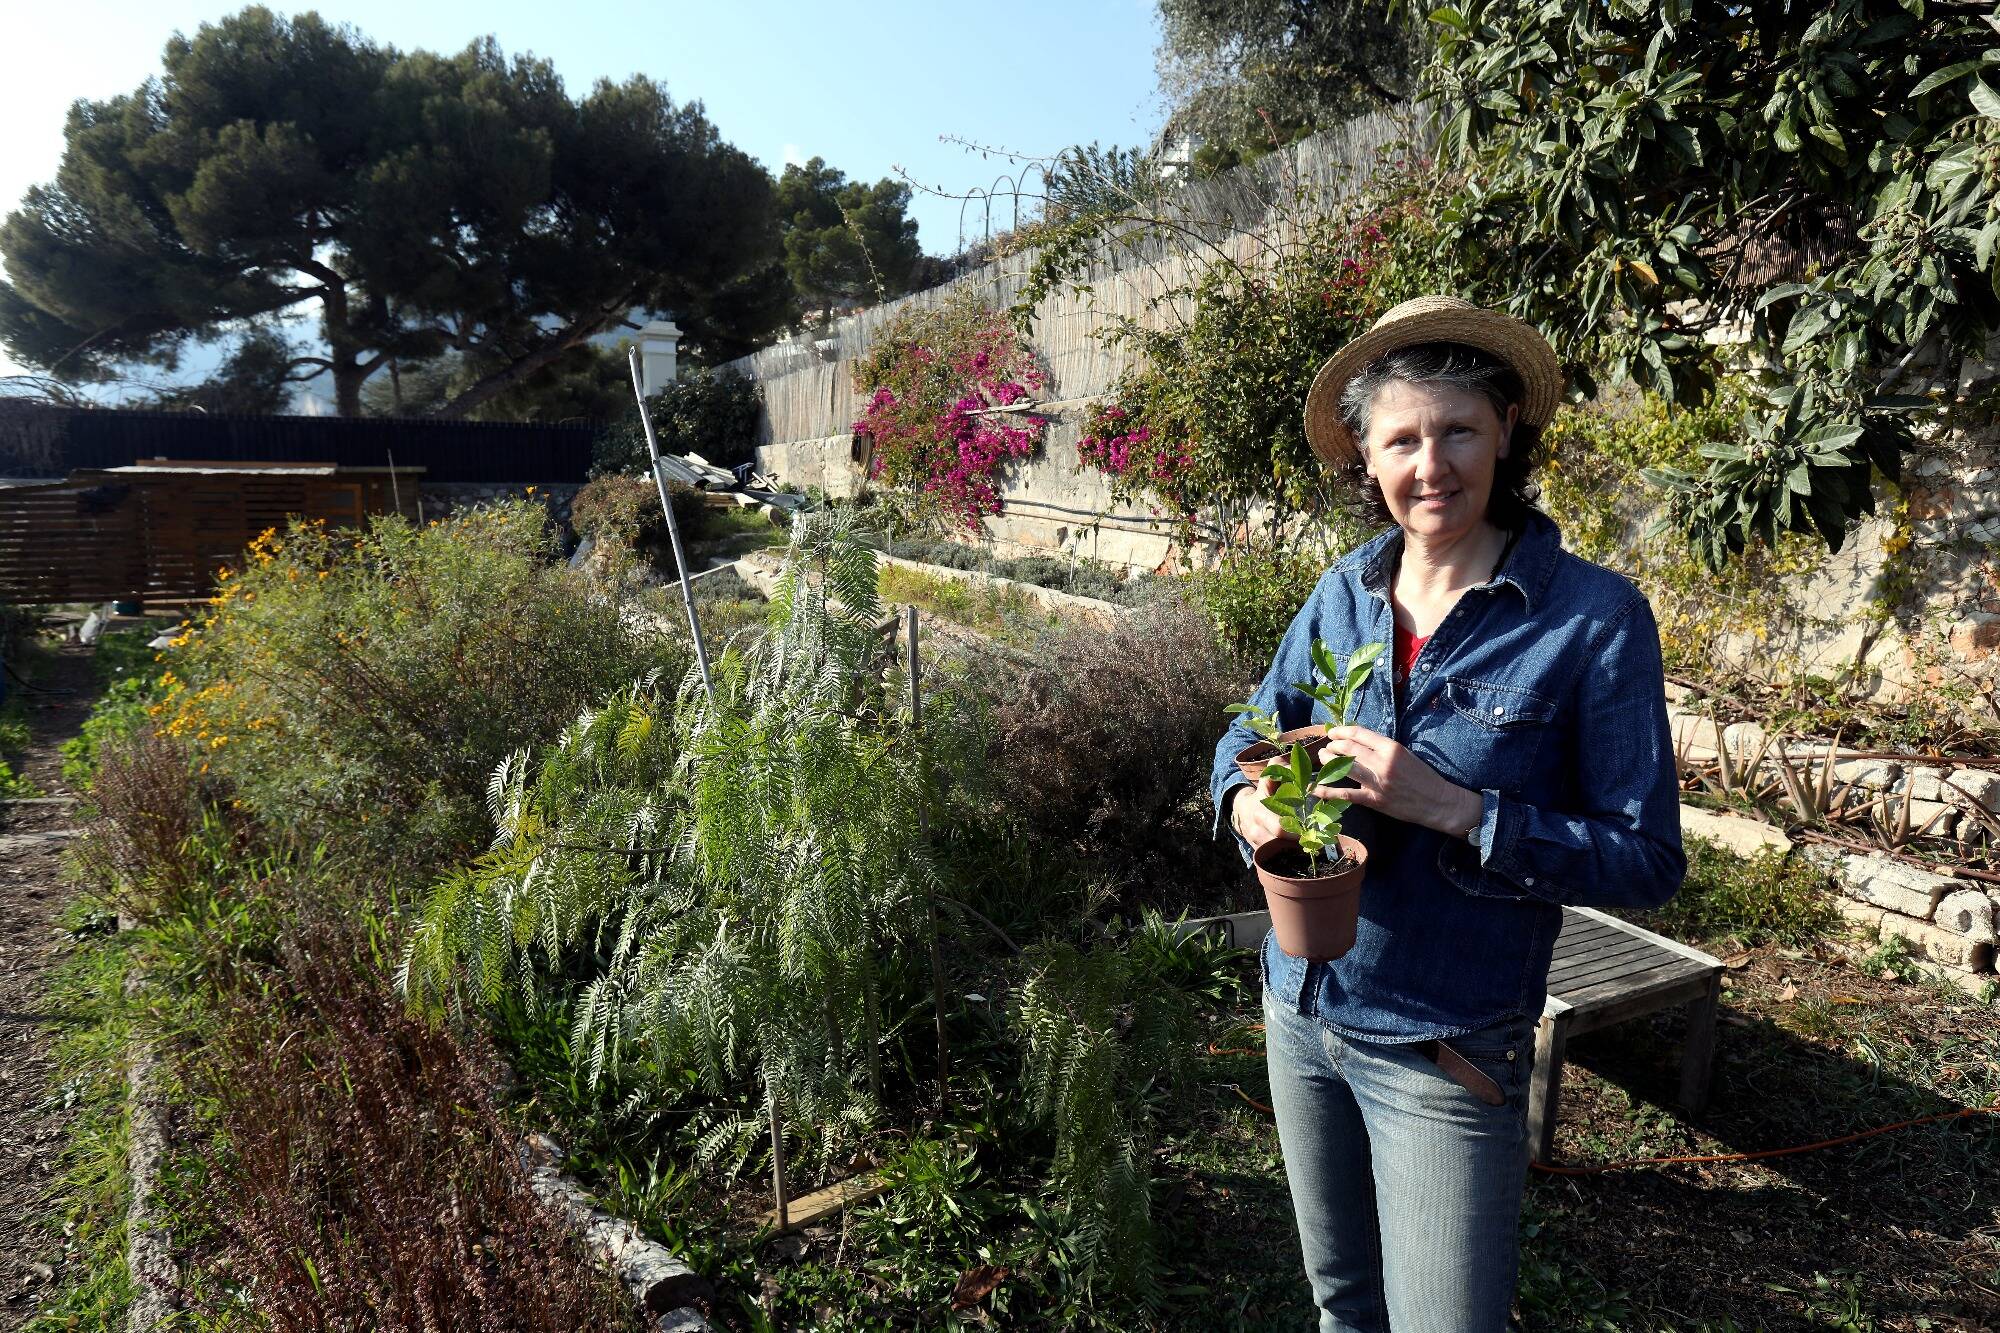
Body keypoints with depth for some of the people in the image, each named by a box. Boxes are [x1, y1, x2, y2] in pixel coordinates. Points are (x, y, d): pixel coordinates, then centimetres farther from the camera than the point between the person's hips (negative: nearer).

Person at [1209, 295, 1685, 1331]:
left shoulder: (1594, 618, -15)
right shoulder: (1344, 592, -1)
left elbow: (1647, 861, -14)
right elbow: (1250, 733, 9)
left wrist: (1454, 809, -27)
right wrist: (1247, 802, -14)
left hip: (1445, 1052, -4)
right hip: (1300, 1013, 5)